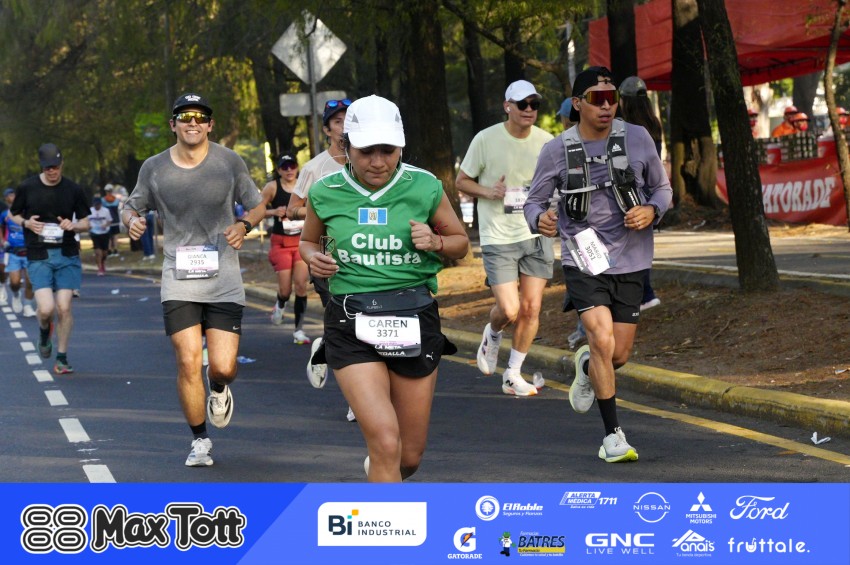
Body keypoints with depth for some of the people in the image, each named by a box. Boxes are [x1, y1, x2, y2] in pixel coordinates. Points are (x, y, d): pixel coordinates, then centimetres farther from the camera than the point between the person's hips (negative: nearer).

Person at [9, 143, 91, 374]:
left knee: (64, 308, -5)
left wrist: (73, 226, -12)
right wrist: (26, 223, -8)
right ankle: (44, 329, 22)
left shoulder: (73, 190, 2)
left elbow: (86, 223, 10)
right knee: (46, 308, -15)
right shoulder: (27, 188, -1)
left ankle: (62, 358, 11)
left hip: (67, 255, 1)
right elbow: (13, 214, 13)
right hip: (38, 257, -1)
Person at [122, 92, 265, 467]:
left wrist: (244, 225, -10)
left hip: (224, 281, 0)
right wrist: (132, 220, -10)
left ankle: (219, 390, 32)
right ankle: (199, 440, 10)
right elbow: (132, 207, 14)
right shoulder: (154, 168, 2)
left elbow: (257, 205, 12)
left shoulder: (230, 162, 1)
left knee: (223, 367, -7)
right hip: (179, 280, 0)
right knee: (188, 363, -9)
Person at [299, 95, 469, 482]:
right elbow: (308, 241, 18)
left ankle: (378, 471, 47)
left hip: (414, 319, 2)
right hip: (351, 325, -1)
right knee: (386, 443, -19)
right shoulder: (325, 193, -1)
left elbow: (461, 243, 12)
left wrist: (435, 242, -11)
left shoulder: (424, 188, -2)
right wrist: (315, 259, -5)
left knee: (410, 455, 10)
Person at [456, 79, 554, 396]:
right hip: (498, 237, -3)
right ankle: (492, 335, 26)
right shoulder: (486, 139, -7)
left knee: (531, 308, 0)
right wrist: (489, 192, -16)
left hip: (537, 234, 3)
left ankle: (513, 375, 16)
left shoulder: (546, 141, 2)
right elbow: (461, 181, 2)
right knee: (509, 310, -11)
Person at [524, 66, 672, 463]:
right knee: (603, 341, -19)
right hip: (583, 260, -2)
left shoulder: (637, 139, -1)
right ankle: (613, 435, -6)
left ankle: (586, 366, 45)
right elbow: (534, 202, 3)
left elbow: (662, 188, 10)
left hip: (629, 261, 2)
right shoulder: (556, 151, -5)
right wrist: (540, 219, -21)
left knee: (619, 356, 6)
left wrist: (651, 210, -13)